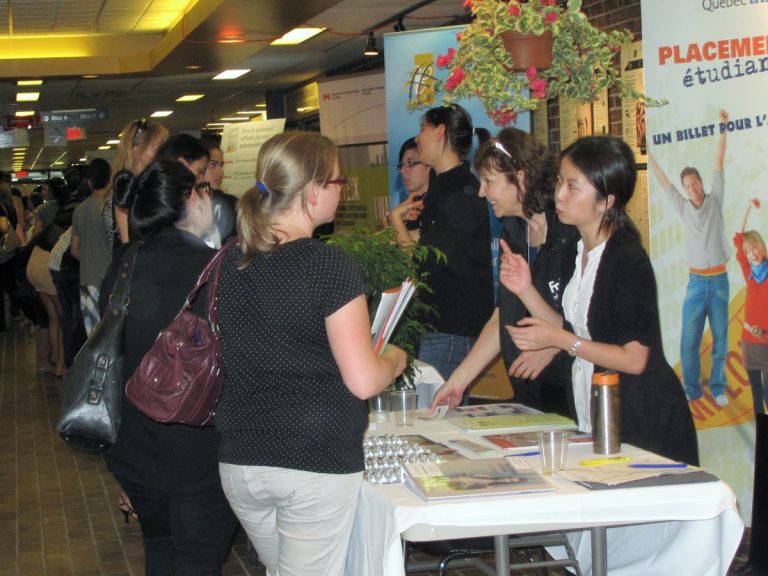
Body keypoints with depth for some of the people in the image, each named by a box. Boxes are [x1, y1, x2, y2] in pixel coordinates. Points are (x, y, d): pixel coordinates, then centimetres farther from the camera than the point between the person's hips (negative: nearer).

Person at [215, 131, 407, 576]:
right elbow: (363, 381, -17)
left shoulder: (231, 264, 4)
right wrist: (395, 359, 5)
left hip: (239, 461, 6)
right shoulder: (330, 265, -15)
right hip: (317, 464, -6)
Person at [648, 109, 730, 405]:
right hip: (696, 281, 1)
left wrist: (723, 130, -7)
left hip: (719, 279, -1)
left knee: (720, 338, 4)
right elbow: (663, 181, 9)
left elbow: (719, 164, -2)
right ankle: (691, 388, 6)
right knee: (689, 339, -3)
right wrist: (648, 156, 9)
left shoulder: (715, 201, 3)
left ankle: (718, 387, 13)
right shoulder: (683, 207, 6)